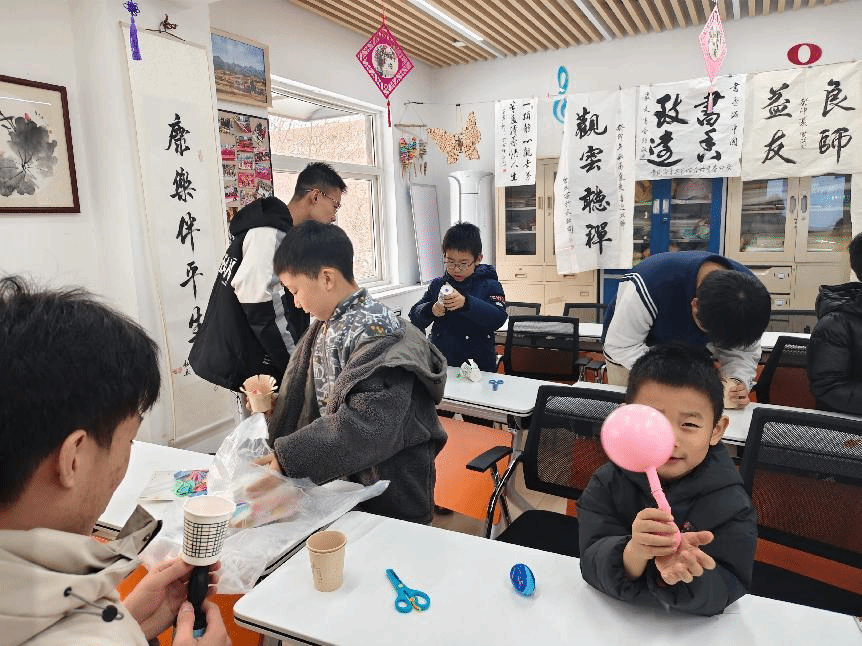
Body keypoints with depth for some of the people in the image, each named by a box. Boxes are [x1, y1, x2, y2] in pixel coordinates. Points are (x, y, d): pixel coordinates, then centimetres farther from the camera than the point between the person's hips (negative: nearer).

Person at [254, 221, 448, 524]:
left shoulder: (376, 332, -24)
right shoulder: (327, 325, 6)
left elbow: (366, 426, -31)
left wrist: (289, 456, -28)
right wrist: (271, 403, 1)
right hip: (338, 480, 8)